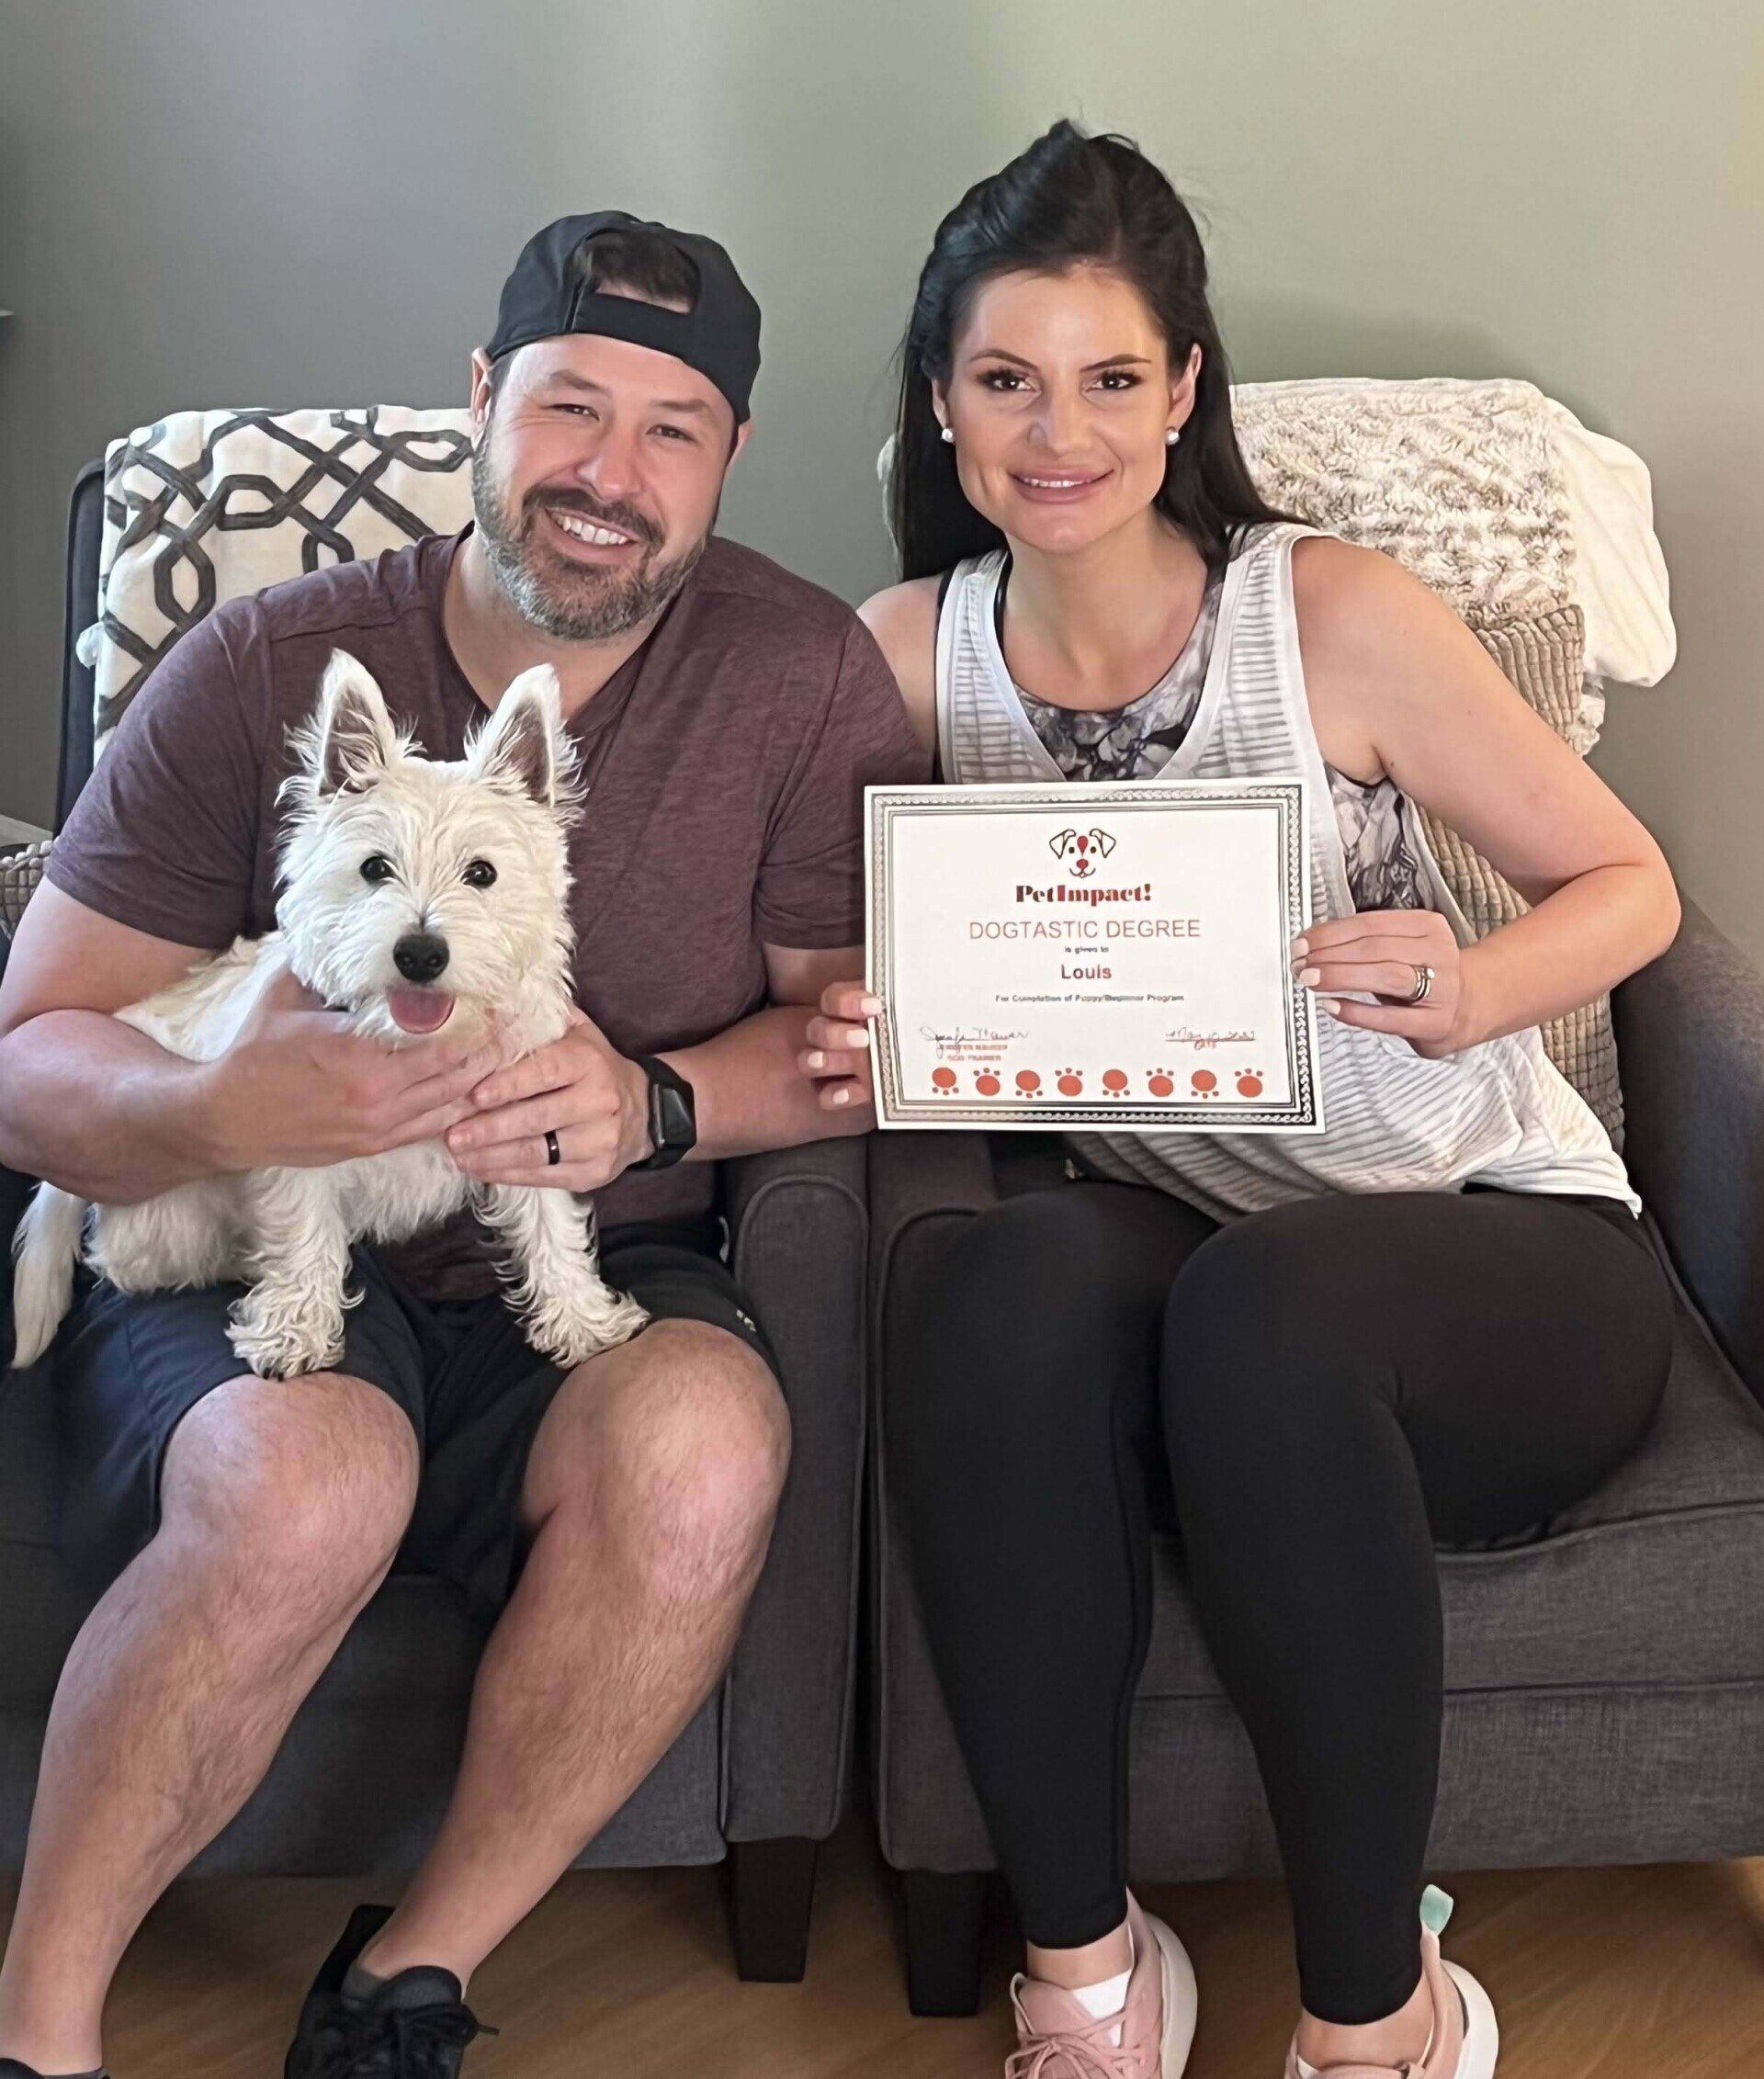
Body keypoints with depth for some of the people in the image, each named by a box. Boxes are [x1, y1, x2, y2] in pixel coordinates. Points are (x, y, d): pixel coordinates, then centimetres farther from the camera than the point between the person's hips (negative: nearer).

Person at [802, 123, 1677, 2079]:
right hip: (1169, 1238, 2)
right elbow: (885, 969, 9)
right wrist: (862, 1042, -15)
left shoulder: (1336, 613, -9)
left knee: (1259, 1303, -35)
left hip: (1503, 1245, -2)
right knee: (1011, 1280, -31)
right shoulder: (910, 648, 0)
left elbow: (1628, 881, -2)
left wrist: (1463, 994, -23)